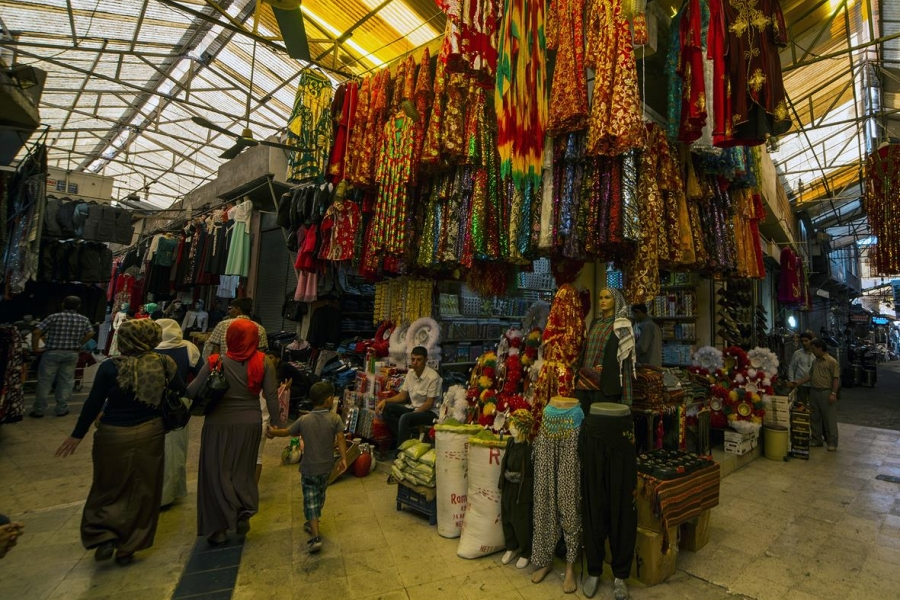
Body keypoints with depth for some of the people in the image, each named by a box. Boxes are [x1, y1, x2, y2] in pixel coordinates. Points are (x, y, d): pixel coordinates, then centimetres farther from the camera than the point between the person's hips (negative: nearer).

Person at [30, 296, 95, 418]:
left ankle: (38, 410, 14)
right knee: (65, 382, 9)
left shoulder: (55, 317, -6)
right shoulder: (84, 319, 1)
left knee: (44, 381, 8)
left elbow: (36, 332, -10)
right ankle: (62, 409, 13)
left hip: (52, 353, -2)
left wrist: (35, 348, 0)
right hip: (72, 354, 2)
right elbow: (90, 334, 3)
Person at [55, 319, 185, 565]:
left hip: (114, 435, -1)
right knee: (142, 491, 15)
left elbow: (93, 404, -8)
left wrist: (77, 435, 4)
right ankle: (128, 548, 25)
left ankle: (104, 537, 13)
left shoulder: (110, 367, -14)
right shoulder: (163, 364, -11)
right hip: (150, 434, 2)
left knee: (109, 487, 21)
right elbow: (181, 392, -1)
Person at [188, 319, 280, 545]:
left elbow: (192, 392, -9)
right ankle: (244, 509, 8)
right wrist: (275, 422, 3)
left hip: (219, 424, -2)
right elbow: (271, 396, -8)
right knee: (243, 470, 21)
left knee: (216, 472, 12)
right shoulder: (263, 363, -8)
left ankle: (217, 527, 14)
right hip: (250, 424, 2)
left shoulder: (216, 362, -12)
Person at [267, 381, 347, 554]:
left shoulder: (304, 420, -8)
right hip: (326, 466, 2)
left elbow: (286, 432, 6)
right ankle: (312, 524, 44)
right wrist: (343, 458, -19)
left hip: (309, 468, -2)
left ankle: (316, 536, -7)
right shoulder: (335, 419, -12)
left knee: (310, 501, 2)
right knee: (319, 496, 24)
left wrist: (272, 432, 25)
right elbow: (340, 439, -22)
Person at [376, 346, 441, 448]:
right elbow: (403, 396, 8)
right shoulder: (410, 373, 1)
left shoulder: (433, 376, -19)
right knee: (386, 408, -11)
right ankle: (403, 438, -7)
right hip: (413, 408, 7)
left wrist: (413, 414, -23)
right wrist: (385, 400, -6)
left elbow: (429, 403, -16)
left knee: (405, 418, -33)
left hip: (429, 412, -7)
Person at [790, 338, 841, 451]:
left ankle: (832, 443, 10)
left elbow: (836, 378, -13)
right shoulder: (816, 361, 14)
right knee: (815, 418, 12)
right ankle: (817, 440, 22)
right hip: (814, 392, 8)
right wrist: (798, 382, 11)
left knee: (829, 419, 1)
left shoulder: (832, 361, -10)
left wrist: (833, 393, -18)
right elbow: (810, 375, 18)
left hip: (826, 393, -8)